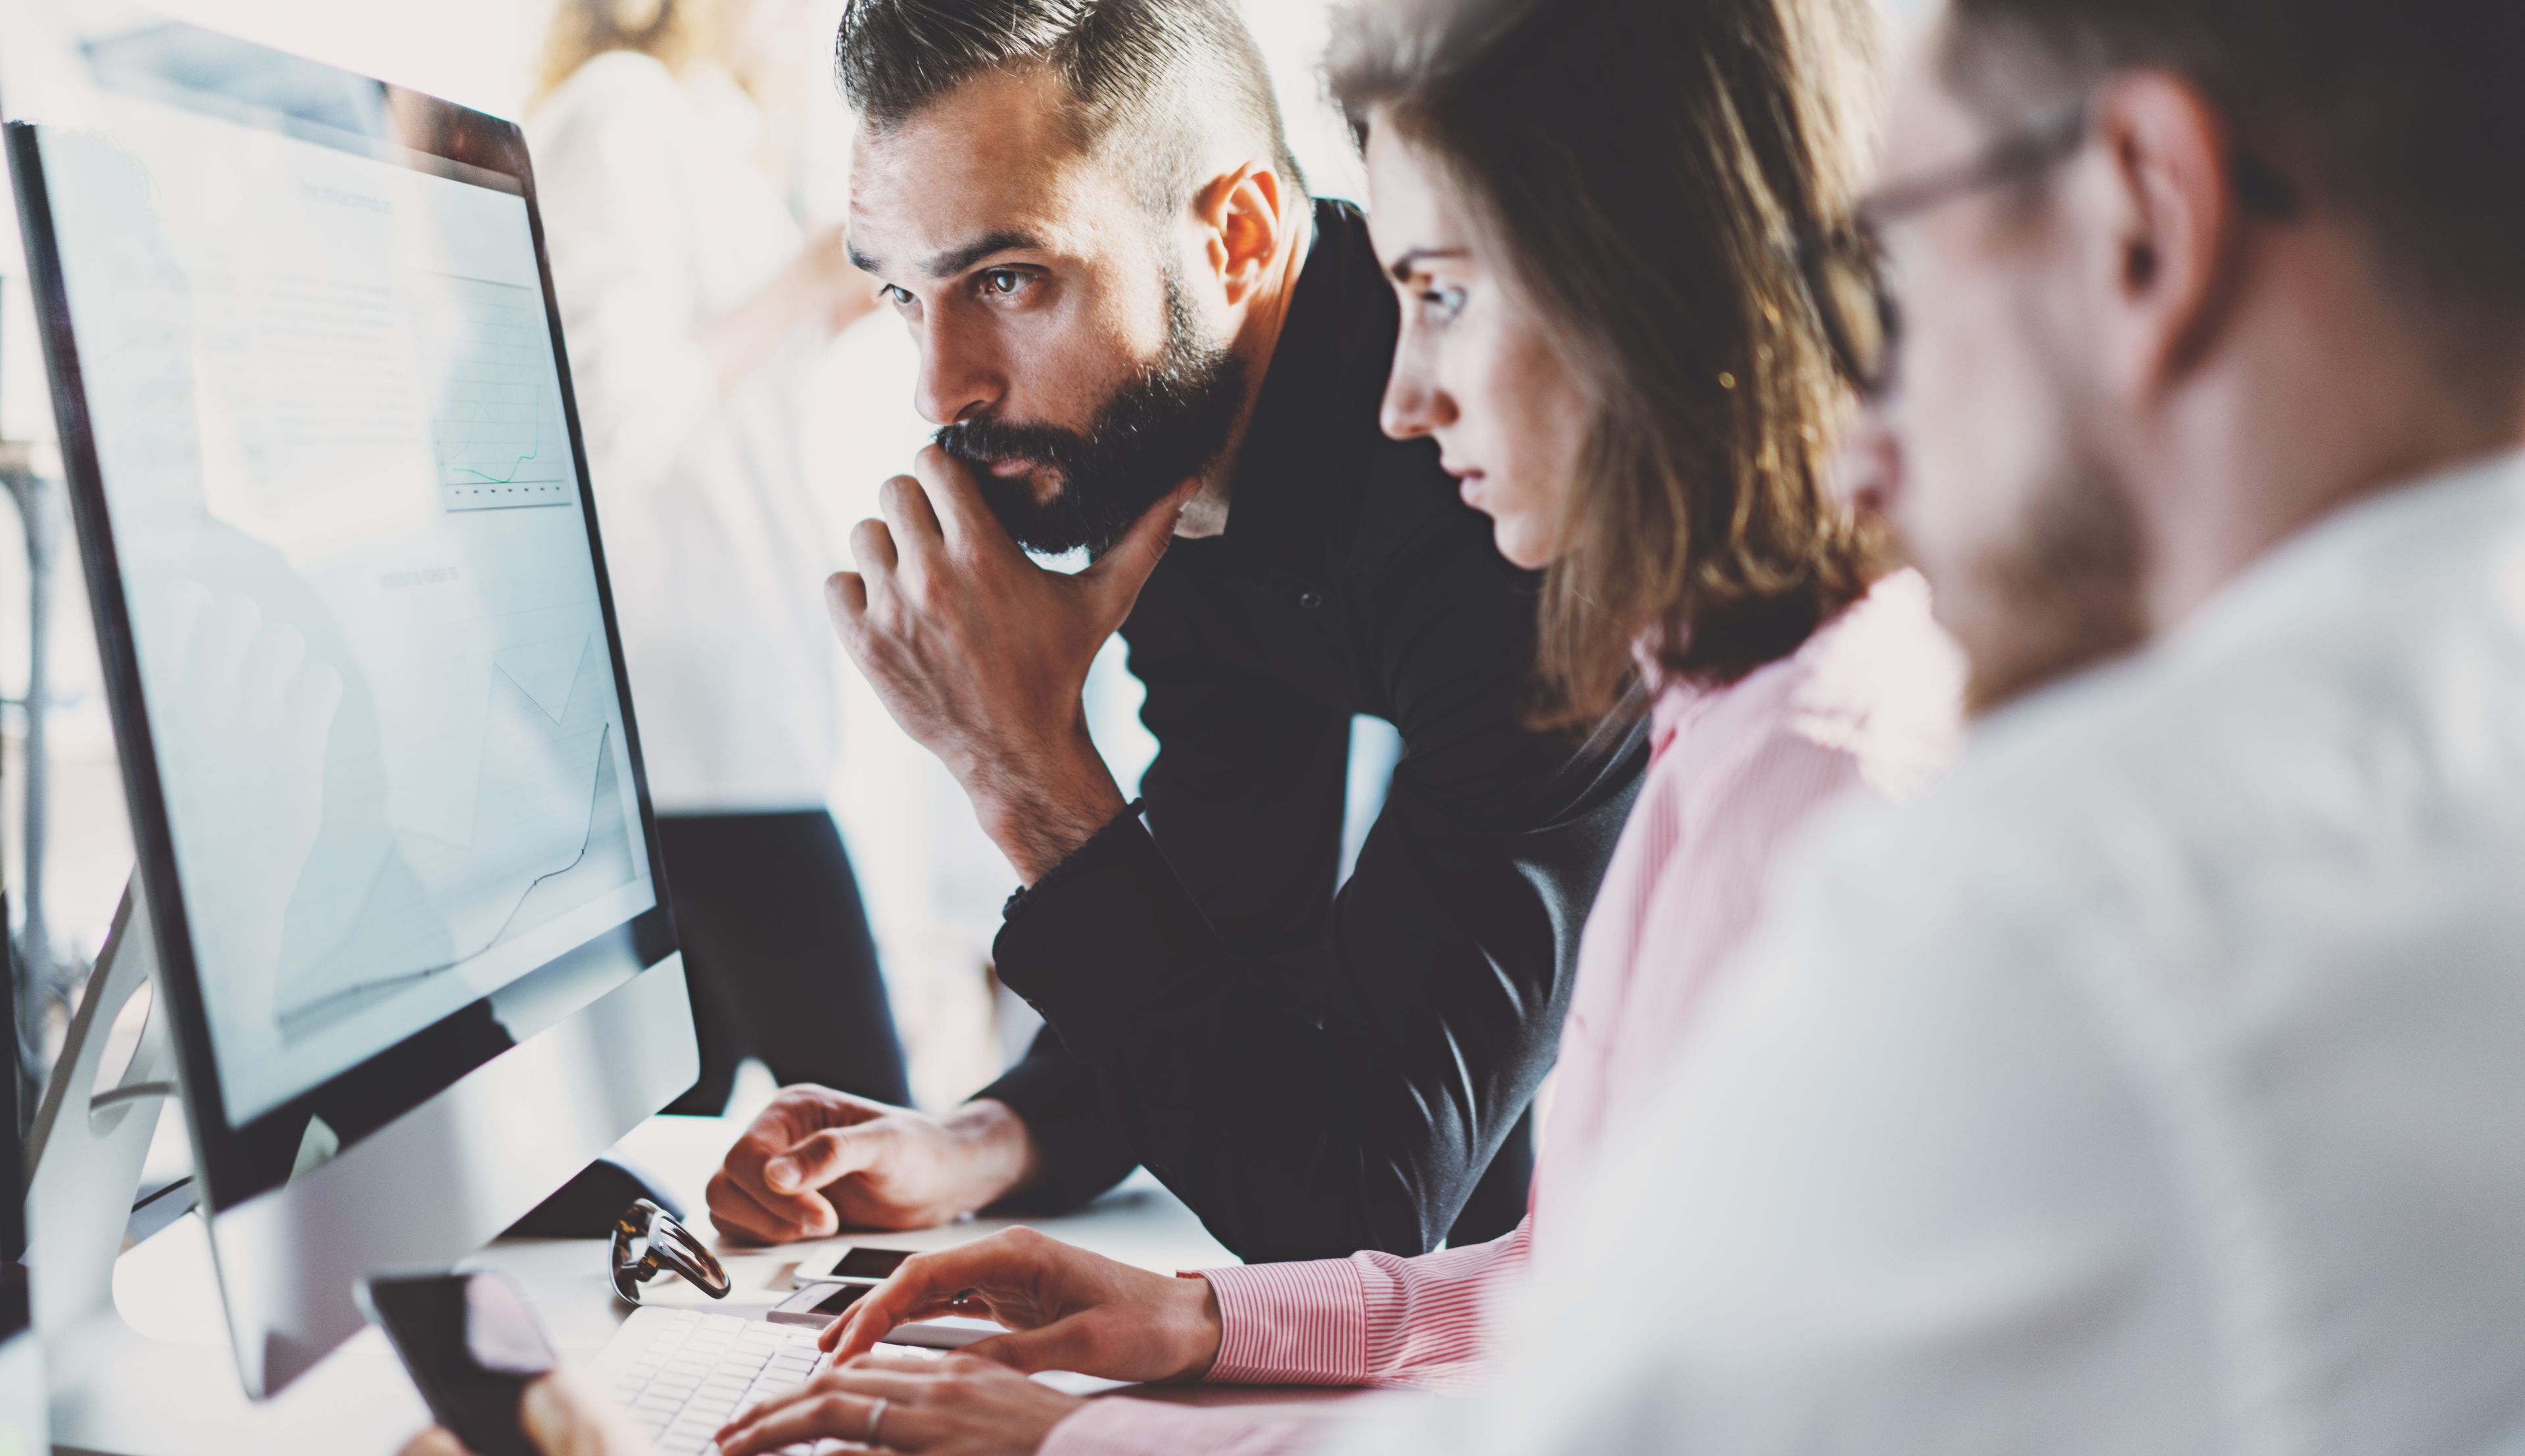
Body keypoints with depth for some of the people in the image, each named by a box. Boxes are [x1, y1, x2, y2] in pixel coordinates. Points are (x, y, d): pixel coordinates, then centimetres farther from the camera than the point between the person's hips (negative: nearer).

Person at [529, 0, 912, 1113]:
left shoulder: (697, 133, 21)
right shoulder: (620, 111, -8)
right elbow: (622, 419, -18)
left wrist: (838, 309, 18)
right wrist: (807, 283, -10)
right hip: (694, 699, -10)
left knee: (678, 1110, 10)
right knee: (857, 1112, -10)